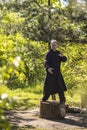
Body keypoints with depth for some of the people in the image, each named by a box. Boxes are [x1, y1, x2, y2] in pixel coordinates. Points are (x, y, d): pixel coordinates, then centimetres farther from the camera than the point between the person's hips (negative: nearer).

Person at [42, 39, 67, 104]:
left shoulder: (58, 53, 11)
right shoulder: (49, 53, -5)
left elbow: (64, 60, 3)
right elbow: (46, 62, -16)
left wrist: (62, 56, -20)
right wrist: (48, 68, -37)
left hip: (57, 72, 4)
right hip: (50, 72, -4)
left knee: (60, 86, 0)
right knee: (48, 86, -2)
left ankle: (62, 100, 7)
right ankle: (44, 99, 12)